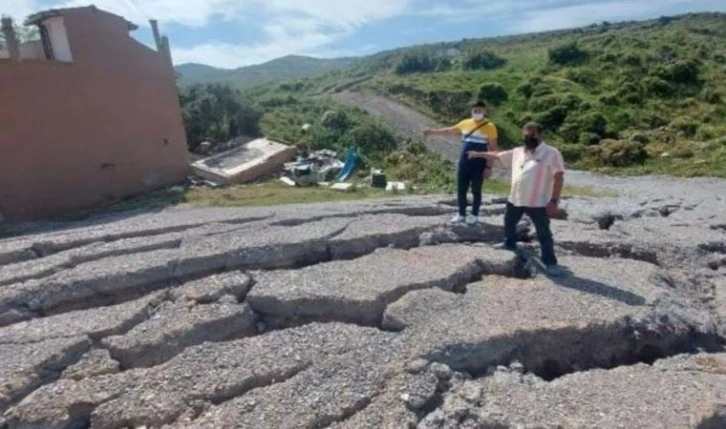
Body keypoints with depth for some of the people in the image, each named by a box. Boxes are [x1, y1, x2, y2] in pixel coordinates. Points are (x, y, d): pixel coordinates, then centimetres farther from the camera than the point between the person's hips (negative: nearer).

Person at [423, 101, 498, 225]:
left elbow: (493, 148, -5)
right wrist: (432, 132, 10)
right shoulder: (465, 123, 5)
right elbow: (449, 131, 16)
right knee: (461, 189, 9)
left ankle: (474, 215, 21)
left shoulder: (490, 127, -6)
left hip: (479, 165, -4)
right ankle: (461, 214, 23)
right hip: (464, 163, 4)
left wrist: (489, 166, -9)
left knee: (476, 190, 6)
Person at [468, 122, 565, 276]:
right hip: (515, 199, 7)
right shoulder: (517, 152, 7)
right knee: (509, 223, 26)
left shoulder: (551, 153, -12)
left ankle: (550, 262, 11)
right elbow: (497, 156, 19)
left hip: (538, 202, -7)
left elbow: (559, 178, -16)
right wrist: (478, 154, 22)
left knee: (544, 233, 1)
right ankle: (510, 244, 51)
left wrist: (554, 200, -21)